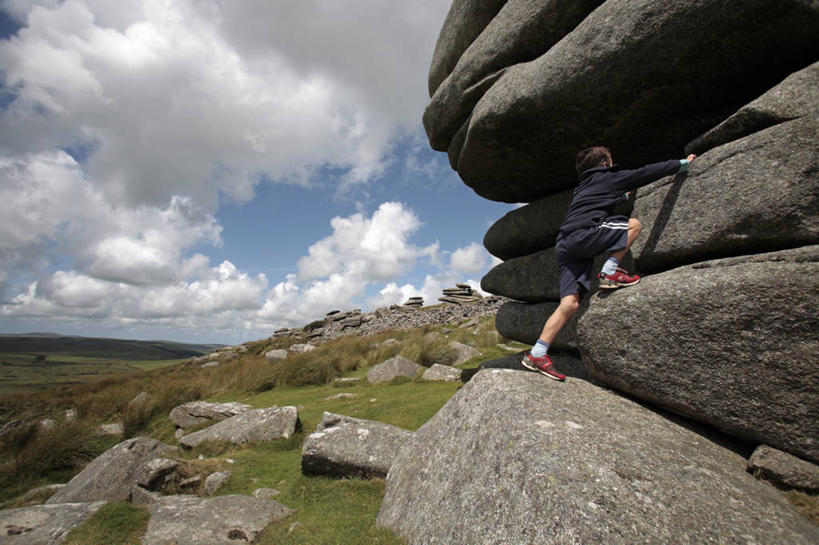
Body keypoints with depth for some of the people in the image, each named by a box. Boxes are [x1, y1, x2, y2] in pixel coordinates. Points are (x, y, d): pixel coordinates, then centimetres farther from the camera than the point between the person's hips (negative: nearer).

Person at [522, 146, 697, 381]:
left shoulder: (583, 187, 34)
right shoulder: (610, 177, 14)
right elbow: (648, 172, 17)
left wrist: (624, 195, 63)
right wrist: (683, 163, 31)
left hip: (564, 246, 7)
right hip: (583, 234, -7)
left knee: (570, 304, -2)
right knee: (634, 224, 10)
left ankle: (536, 354, -8)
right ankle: (609, 273, -1)